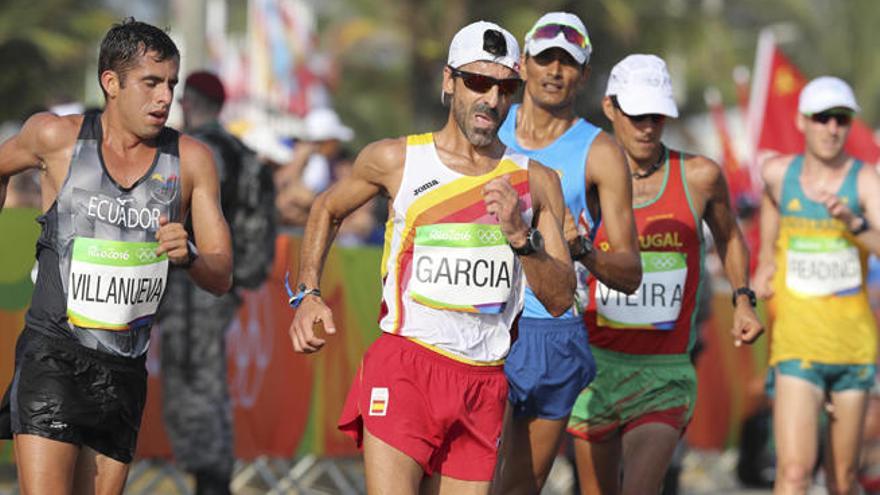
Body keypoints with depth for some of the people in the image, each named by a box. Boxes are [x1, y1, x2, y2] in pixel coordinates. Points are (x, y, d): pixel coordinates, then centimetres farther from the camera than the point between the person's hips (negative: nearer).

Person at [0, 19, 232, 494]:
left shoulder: (190, 160, 2)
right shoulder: (57, 136, -3)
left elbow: (221, 277, 3)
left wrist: (188, 255, -19)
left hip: (124, 372, 3)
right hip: (52, 356, -3)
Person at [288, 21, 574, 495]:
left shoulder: (535, 182, 8)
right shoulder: (394, 160, 3)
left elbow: (561, 299, 3)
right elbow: (327, 209, 21)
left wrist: (521, 235, -13)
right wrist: (307, 296, 9)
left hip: (484, 383, 3)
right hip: (403, 369, -3)